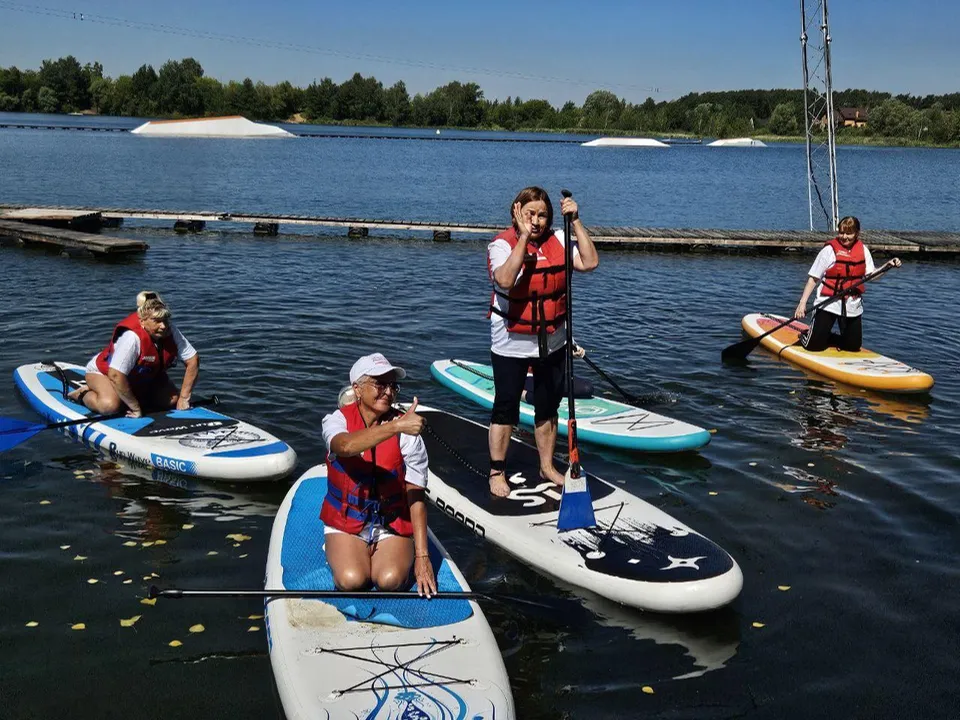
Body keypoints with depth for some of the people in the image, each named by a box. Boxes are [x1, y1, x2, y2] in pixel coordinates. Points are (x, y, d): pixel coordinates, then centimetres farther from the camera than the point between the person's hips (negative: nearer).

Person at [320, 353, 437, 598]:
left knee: (390, 580, -26)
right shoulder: (337, 420, -8)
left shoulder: (408, 433, -9)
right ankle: (339, 555, 9)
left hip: (393, 526, 0)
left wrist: (422, 556, -19)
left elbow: (416, 496, -13)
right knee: (353, 581, -25)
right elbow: (345, 446, -35)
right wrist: (396, 426, -46)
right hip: (345, 524, 0)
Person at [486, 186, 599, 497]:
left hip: (553, 341, 5)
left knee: (548, 407, 17)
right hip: (512, 344, -4)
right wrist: (524, 236, -31)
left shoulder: (558, 240, 0)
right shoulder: (502, 244, -14)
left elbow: (589, 262, -12)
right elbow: (505, 279, -33)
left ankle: (547, 466, 32)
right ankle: (497, 472, 17)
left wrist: (576, 221, -15)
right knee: (506, 409, 5)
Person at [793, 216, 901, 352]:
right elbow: (813, 278, -8)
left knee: (853, 346, 9)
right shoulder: (830, 250, -9)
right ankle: (806, 335, 28)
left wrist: (887, 265, -8)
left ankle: (827, 337, 34)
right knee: (814, 346, -7)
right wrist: (802, 303, -16)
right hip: (827, 304, -4)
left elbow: (870, 275, 8)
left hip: (852, 307, 4)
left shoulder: (863, 249, 4)